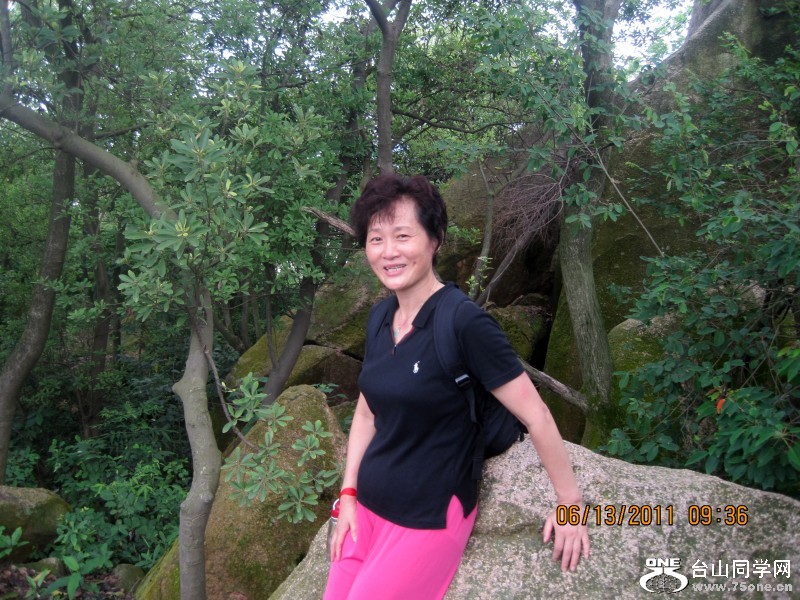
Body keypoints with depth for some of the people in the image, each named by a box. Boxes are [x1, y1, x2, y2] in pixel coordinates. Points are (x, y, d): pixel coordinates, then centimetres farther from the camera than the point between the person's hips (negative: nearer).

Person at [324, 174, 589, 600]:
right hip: (367, 505, 6)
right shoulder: (381, 320, 0)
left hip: (429, 517, -6)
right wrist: (348, 494, 6)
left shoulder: (465, 324, -21)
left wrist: (570, 503, -10)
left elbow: (536, 417, -17)